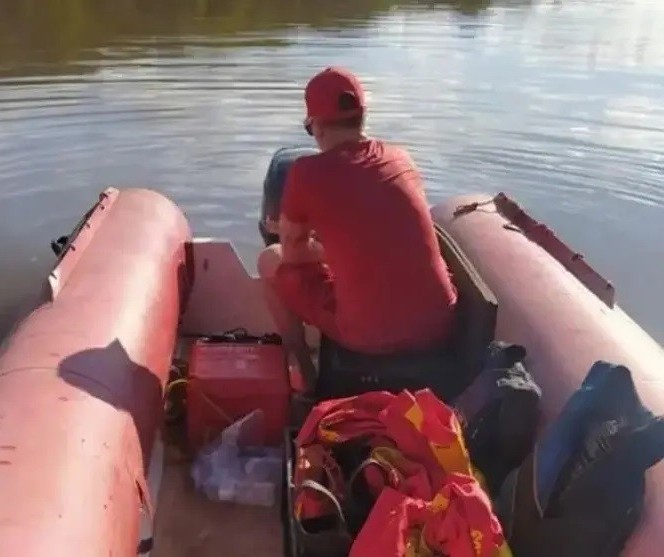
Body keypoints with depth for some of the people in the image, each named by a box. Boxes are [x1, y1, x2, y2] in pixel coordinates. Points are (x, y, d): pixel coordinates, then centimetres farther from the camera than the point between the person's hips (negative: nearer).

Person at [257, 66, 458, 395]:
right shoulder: (401, 158, 7)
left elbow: (293, 252, 5)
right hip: (438, 325, 5)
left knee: (271, 261, 16)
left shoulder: (307, 171, -8)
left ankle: (305, 375, 21)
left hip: (367, 336, -5)